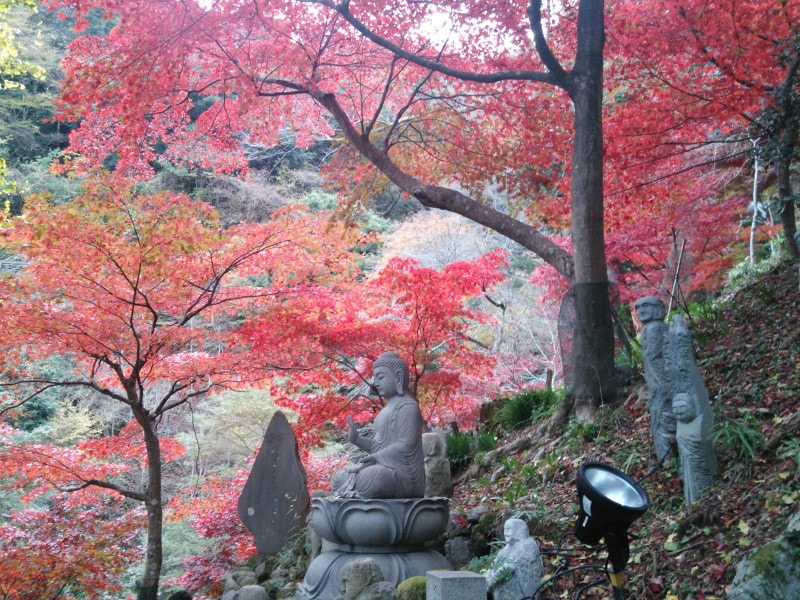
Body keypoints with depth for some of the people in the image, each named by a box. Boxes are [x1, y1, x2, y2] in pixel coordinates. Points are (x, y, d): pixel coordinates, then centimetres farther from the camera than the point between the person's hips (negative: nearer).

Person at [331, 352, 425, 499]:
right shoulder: (389, 408, 22)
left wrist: (374, 458, -20)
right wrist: (357, 439, 4)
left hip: (401, 475, -10)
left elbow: (405, 446, -17)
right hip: (383, 470, 10)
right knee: (338, 477, 6)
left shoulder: (407, 407, -7)